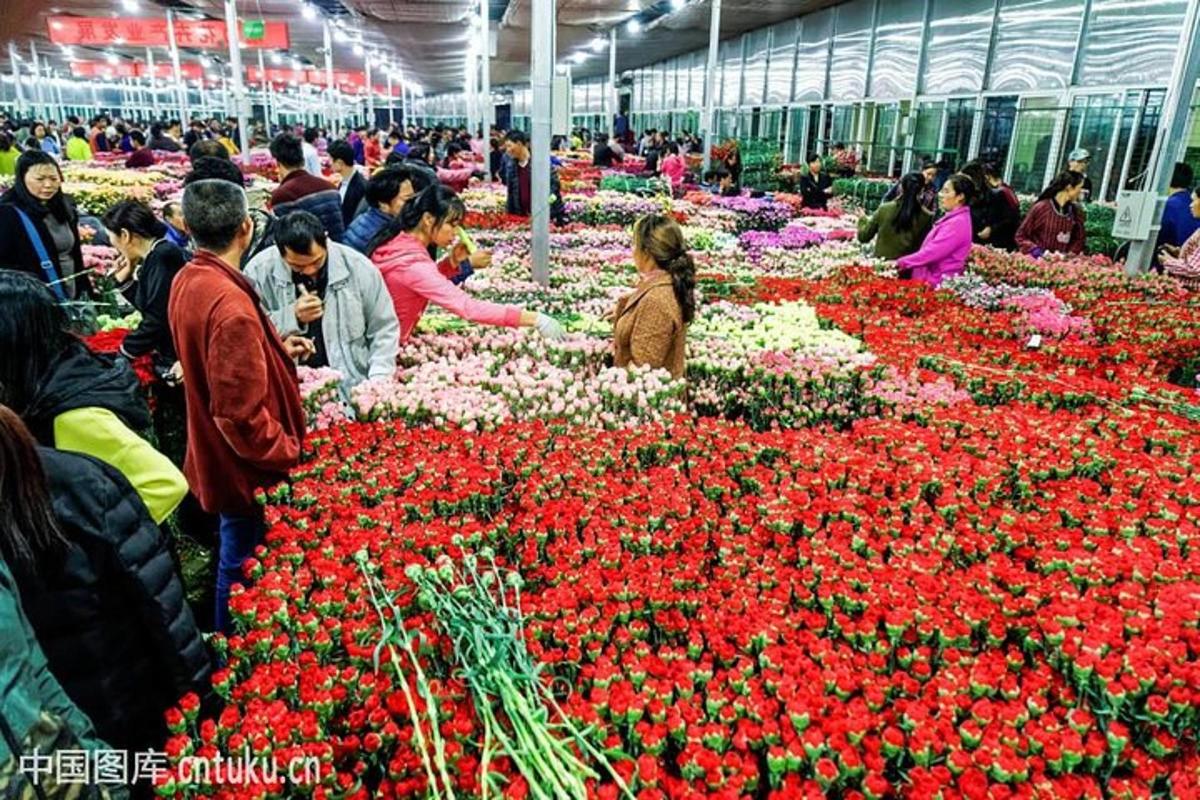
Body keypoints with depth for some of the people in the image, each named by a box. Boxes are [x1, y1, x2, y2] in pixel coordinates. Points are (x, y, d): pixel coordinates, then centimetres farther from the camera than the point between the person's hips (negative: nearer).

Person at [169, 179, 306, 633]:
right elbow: (241, 412, -29)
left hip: (218, 457, 10)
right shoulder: (230, 304, -29)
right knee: (248, 574, 9)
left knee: (235, 562, 26)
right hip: (249, 466, -10)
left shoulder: (187, 281, 1)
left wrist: (276, 348, 12)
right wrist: (290, 454, -17)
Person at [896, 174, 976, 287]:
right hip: (930, 280, 9)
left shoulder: (957, 223, -17)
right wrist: (904, 262, 9)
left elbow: (931, 253, -21)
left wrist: (900, 262, -13)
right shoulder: (952, 219, 16)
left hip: (937, 283, -9)